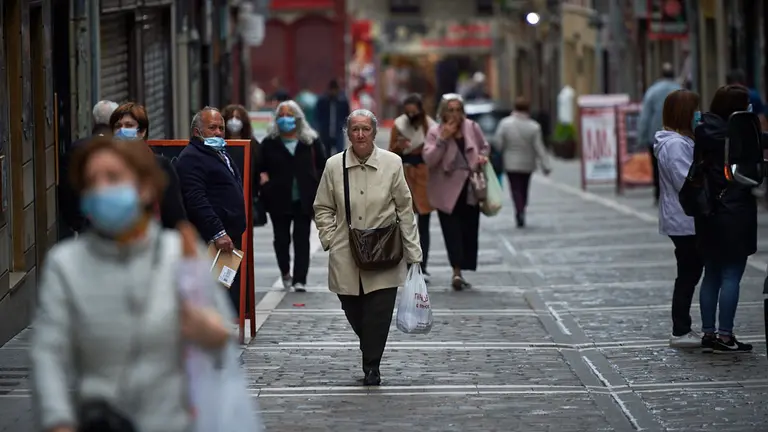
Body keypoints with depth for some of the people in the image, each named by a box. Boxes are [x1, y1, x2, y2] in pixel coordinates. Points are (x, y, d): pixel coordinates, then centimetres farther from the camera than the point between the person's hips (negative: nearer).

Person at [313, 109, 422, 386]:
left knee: (378, 314, -6)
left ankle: (371, 366, 10)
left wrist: (412, 250, 3)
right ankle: (370, 357, 34)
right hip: (345, 256, 1)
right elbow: (323, 208, 11)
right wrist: (330, 239, -1)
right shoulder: (334, 165, 2)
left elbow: (404, 208, 4)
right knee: (352, 311, 7)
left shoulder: (392, 164, -1)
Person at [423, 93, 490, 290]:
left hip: (470, 189, 4)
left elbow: (485, 146, 20)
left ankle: (459, 273, 16)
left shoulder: (472, 128, 3)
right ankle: (457, 272, -18)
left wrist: (482, 156, -2)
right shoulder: (435, 132, -6)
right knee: (452, 231, -11)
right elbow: (429, 159, -16)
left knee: (469, 231, 6)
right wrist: (443, 139, -23)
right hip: (447, 191, -4)